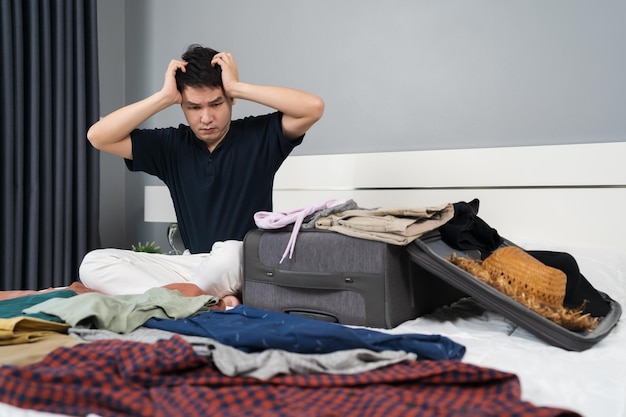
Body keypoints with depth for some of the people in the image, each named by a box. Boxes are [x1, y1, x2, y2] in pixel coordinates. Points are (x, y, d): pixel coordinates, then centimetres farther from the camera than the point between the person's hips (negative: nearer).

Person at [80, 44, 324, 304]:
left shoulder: (259, 135, -2)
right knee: (93, 263, -13)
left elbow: (314, 108, -17)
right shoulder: (172, 145, 6)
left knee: (229, 251, -41)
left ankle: (186, 294, -9)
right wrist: (164, 97, -8)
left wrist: (238, 87, -15)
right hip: (193, 264, 5)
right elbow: (98, 138, -1)